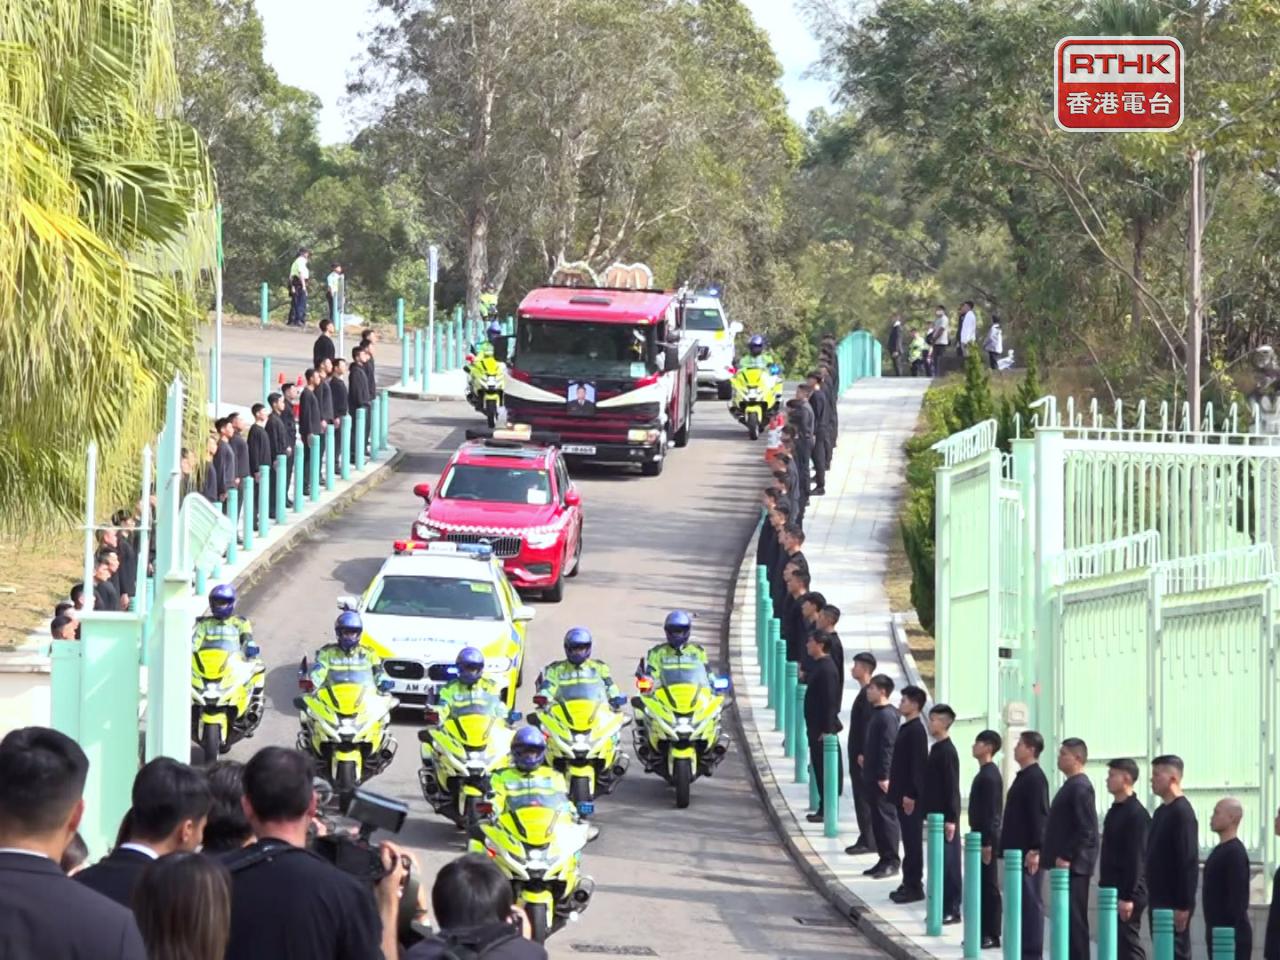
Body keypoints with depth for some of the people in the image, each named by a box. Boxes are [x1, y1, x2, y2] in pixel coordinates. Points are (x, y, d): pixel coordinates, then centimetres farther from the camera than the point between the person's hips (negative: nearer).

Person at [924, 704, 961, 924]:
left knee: (948, 864, -5)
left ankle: (952, 910, -1)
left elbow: (952, 787, -18)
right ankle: (943, 907, 16)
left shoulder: (947, 752, -15)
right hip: (936, 815, 9)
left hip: (945, 816, -9)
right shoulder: (937, 749, 13)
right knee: (941, 862, 12)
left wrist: (951, 819, -19)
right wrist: (929, 812, 19)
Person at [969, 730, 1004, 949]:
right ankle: (983, 931, 16)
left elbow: (991, 811, -20)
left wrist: (987, 842, -21)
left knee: (989, 887, -5)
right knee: (981, 886, 12)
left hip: (986, 837, -10)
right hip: (980, 835, 10)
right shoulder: (985, 773, 13)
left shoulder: (990, 776, -17)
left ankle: (992, 935, -2)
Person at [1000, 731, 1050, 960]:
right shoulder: (1024, 777, 16)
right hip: (1016, 850, 10)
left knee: (1030, 900, -6)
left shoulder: (1035, 778, -14)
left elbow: (1039, 816, -19)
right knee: (1020, 898, 11)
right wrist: (1006, 845, 21)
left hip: (1028, 852, -10)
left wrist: (1035, 850, -22)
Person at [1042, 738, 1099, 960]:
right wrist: (1054, 854, 17)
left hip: (1073, 865, -10)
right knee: (1068, 917, 10)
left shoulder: (1080, 787, -14)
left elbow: (1086, 829, -20)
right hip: (1065, 863, 10)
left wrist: (1066, 857, -20)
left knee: (1075, 918, -7)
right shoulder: (1071, 785, 16)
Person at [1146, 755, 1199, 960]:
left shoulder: (1182, 813, -14)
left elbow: (1189, 862, -18)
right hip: (1159, 900, 9)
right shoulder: (1161, 812, 14)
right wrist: (1152, 897, 17)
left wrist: (1183, 905, -21)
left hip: (1174, 903, -9)